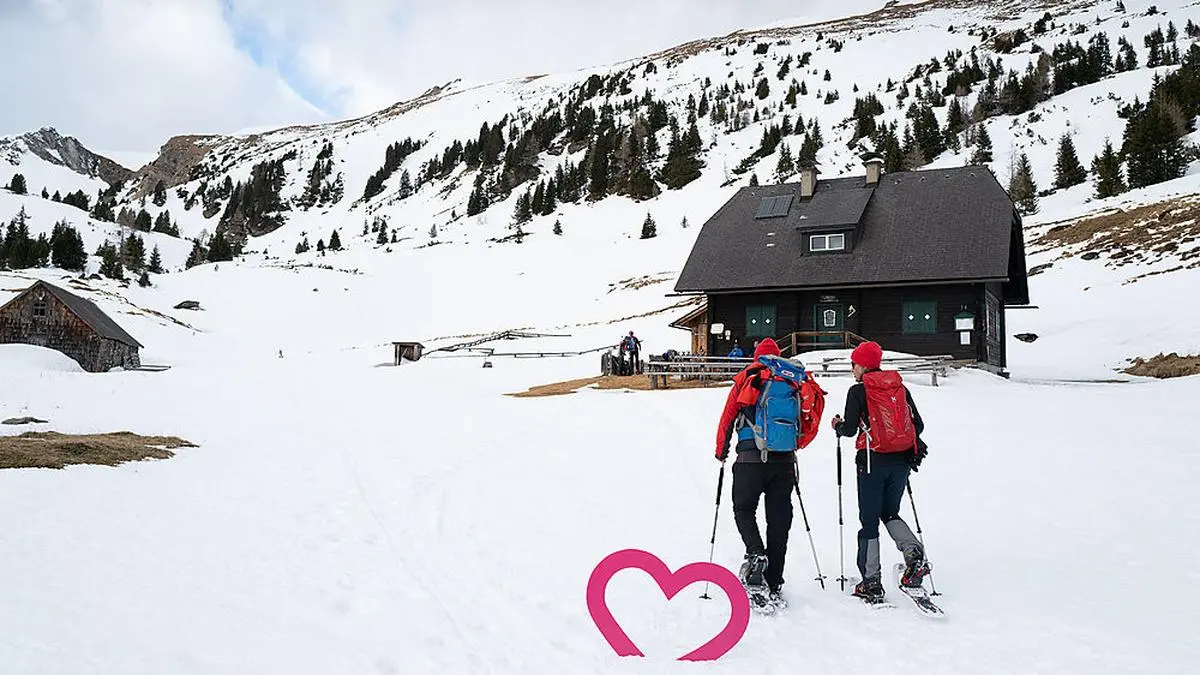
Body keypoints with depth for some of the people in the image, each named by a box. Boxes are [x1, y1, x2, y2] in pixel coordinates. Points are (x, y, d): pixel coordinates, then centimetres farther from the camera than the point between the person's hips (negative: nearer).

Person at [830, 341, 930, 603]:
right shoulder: (900, 387, 9)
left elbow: (850, 430, -9)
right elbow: (918, 425, 8)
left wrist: (838, 425, 13)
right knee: (890, 513, 20)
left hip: (873, 460, -5)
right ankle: (914, 553, -6)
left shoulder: (858, 390, -5)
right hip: (902, 460, 5)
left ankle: (871, 583, 5)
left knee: (869, 520, 5)